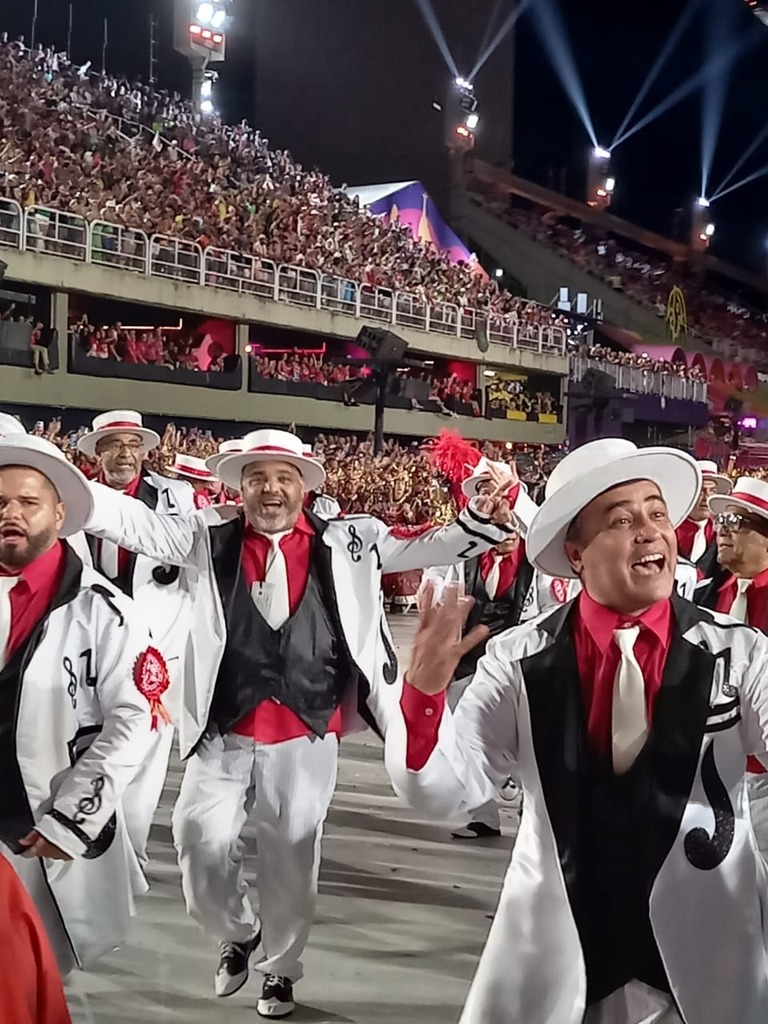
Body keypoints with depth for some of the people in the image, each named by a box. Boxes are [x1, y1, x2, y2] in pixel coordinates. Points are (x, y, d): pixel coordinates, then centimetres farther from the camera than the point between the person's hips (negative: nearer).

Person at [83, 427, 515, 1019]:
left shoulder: (346, 542, 3)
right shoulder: (208, 537, 3)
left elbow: (423, 548, 1)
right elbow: (132, 521, -2)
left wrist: (481, 525, -15)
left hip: (306, 734, 0)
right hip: (224, 732, 0)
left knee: (291, 856, 11)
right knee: (203, 842, 0)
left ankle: (281, 969, 35)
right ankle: (238, 933, 33)